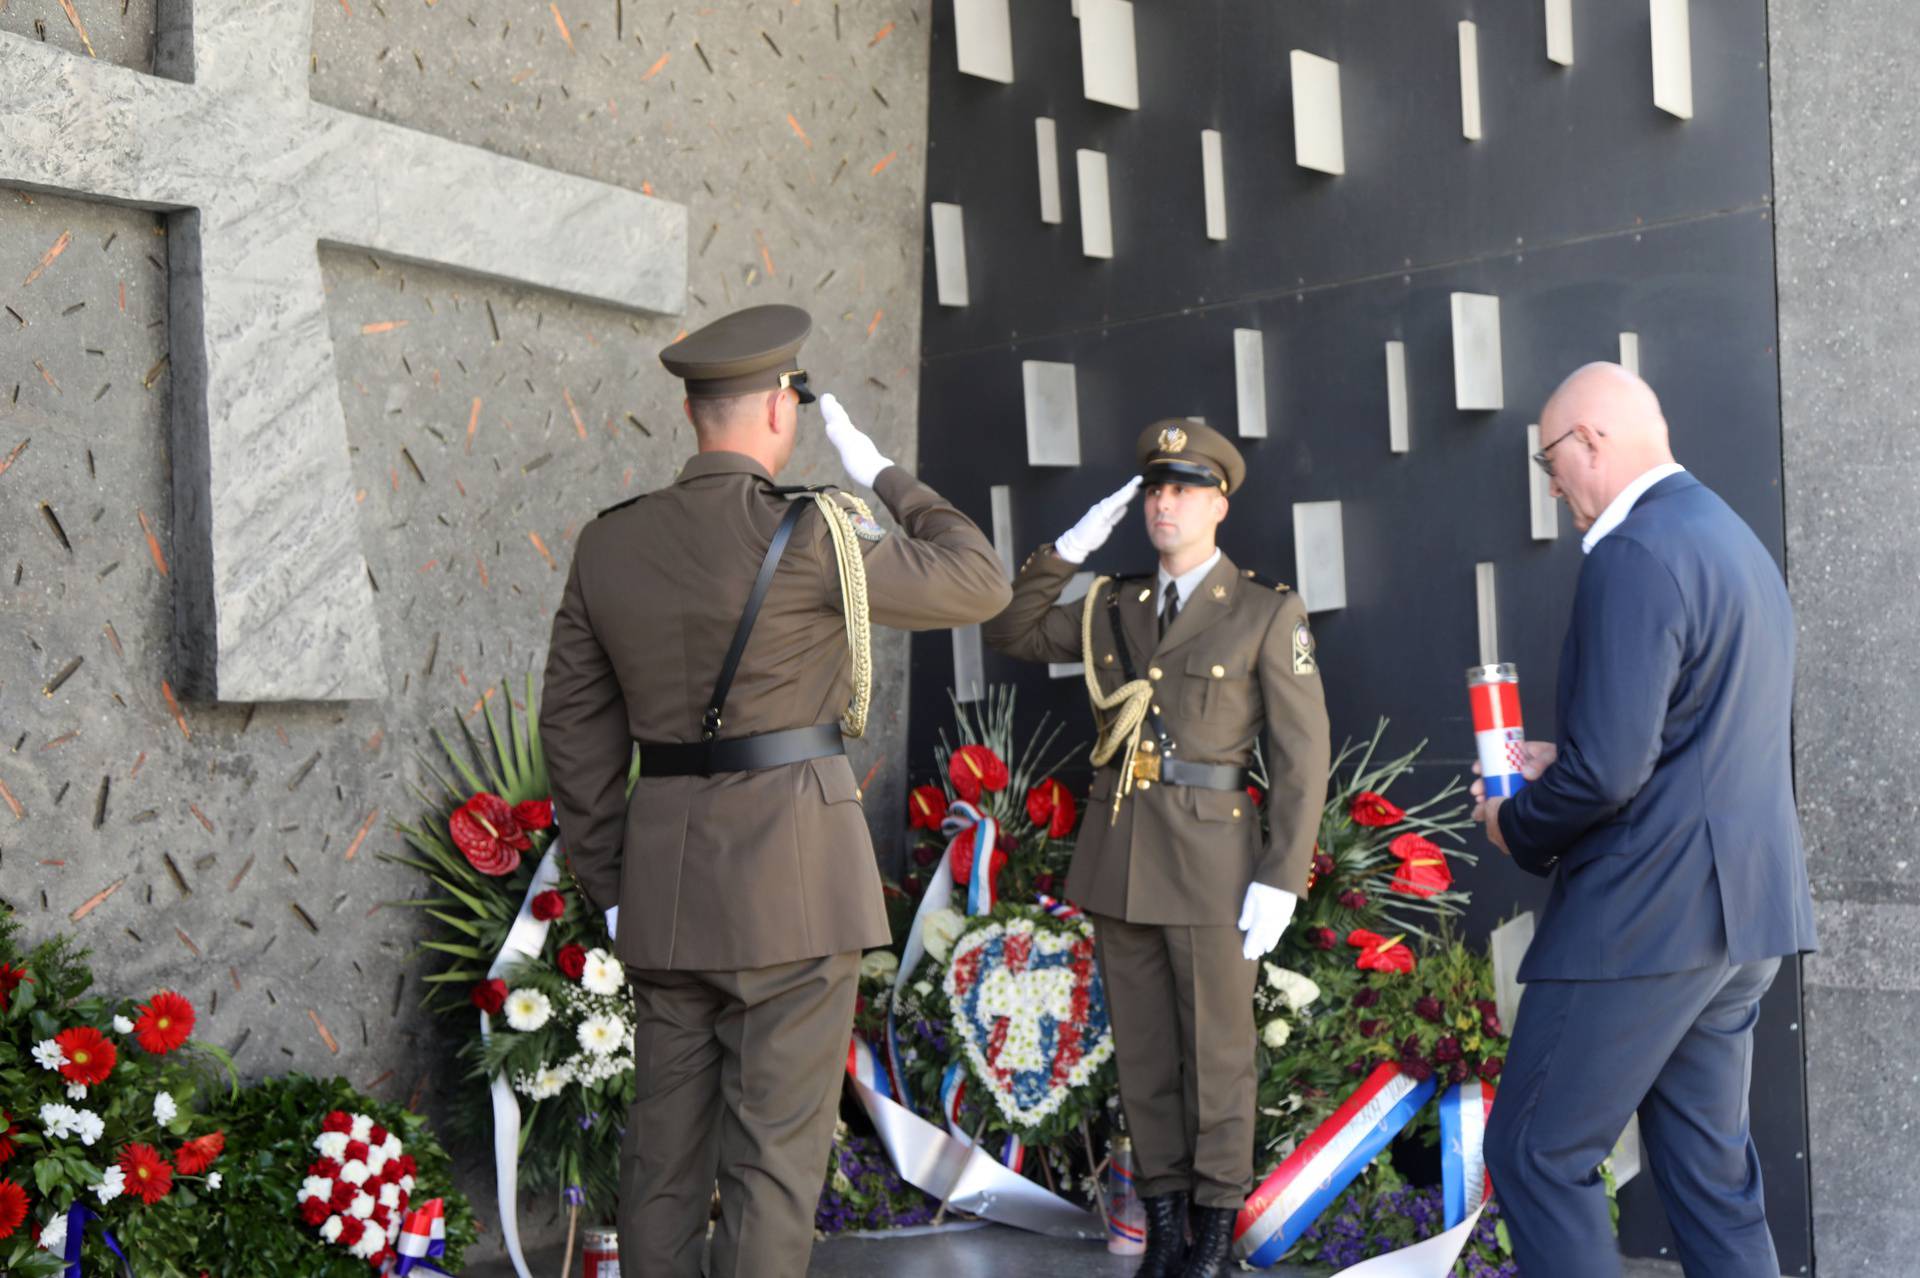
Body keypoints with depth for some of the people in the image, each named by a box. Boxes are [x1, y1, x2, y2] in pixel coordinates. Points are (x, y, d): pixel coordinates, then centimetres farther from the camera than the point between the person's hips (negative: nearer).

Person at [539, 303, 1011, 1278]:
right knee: (775, 1150, 1)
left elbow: (576, 730, 9)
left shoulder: (608, 544, 5)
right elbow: (976, 586, -1)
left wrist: (611, 892, 17)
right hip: (792, 870, -6)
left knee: (667, 1143, 13)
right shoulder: (808, 536, -12)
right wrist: (881, 475, 11)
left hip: (668, 871, 6)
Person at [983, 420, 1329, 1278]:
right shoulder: (1115, 608, 11)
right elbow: (1010, 633, 14)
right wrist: (1070, 549, 4)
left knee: (1216, 1051, 5)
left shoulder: (1269, 613, -3)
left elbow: (1300, 757, -5)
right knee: (1142, 1050, 11)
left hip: (1210, 860, -4)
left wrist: (1280, 881, -11)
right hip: (1116, 857, 5)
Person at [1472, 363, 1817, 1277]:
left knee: (1535, 1154, 1)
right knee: (1710, 1167, 15)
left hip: (1650, 915, -10)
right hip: (1742, 907, 10)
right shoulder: (1734, 538, 14)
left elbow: (1608, 768, -24)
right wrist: (1561, 764, 17)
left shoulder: (1634, 555, -18)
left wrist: (1517, 827, -5)